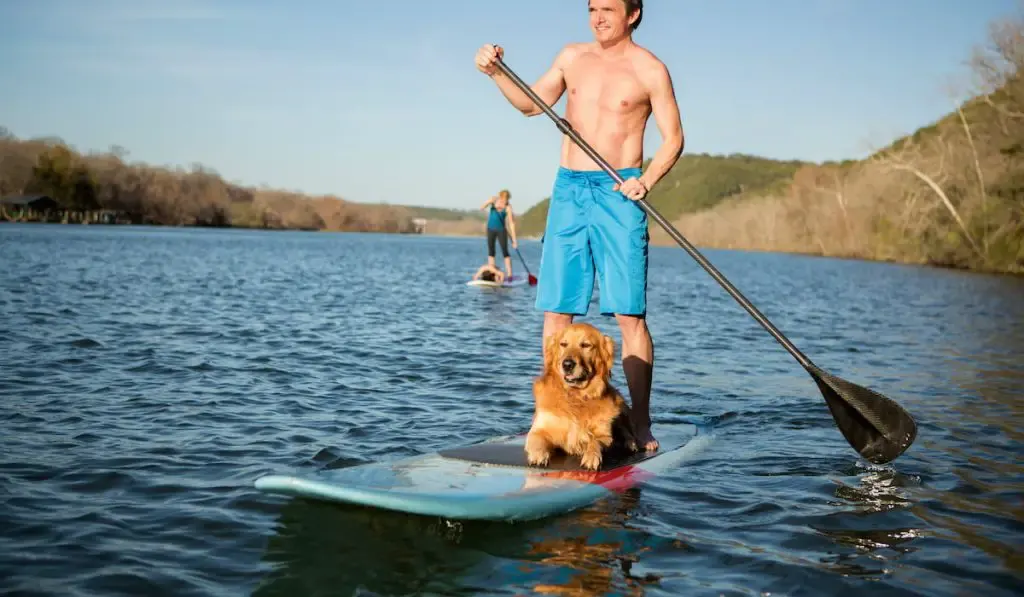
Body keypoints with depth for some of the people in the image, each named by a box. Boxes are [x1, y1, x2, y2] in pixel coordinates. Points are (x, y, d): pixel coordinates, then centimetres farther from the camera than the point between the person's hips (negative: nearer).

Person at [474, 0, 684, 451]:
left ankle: (641, 424, -1)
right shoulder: (572, 56, 13)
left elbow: (673, 137, -1)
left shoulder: (649, 70, 0)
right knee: (556, 310, 3)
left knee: (629, 313, -8)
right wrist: (495, 73, 0)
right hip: (568, 190, 4)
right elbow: (531, 104, 16)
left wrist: (647, 180, -18)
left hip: (618, 194, -4)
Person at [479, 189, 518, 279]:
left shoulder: (508, 207, -21)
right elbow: (482, 208, -15)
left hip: (501, 230, -3)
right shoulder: (494, 200, -12)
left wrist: (514, 240, -23)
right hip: (490, 229, 3)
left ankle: (509, 274, -13)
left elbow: (511, 223, -21)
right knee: (491, 252, 5)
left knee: (505, 252, -11)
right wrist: (489, 202, -36)